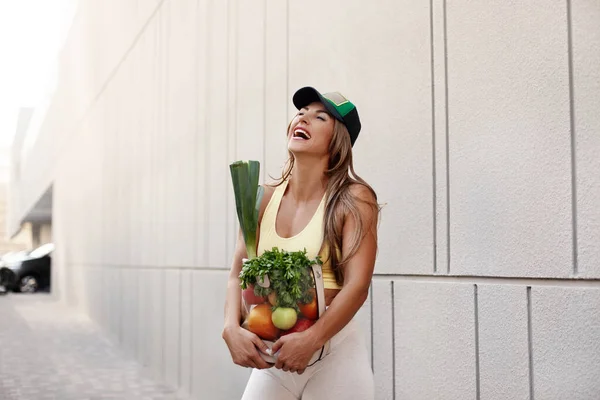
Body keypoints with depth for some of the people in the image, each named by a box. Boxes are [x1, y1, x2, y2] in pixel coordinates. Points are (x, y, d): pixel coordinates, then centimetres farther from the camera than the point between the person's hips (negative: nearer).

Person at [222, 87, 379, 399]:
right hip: (272, 354, 4)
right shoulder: (264, 199, 3)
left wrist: (311, 340, -25)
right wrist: (232, 329, -16)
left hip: (334, 350, -4)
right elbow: (238, 273, 1)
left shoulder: (354, 199, -9)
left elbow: (357, 286, -16)